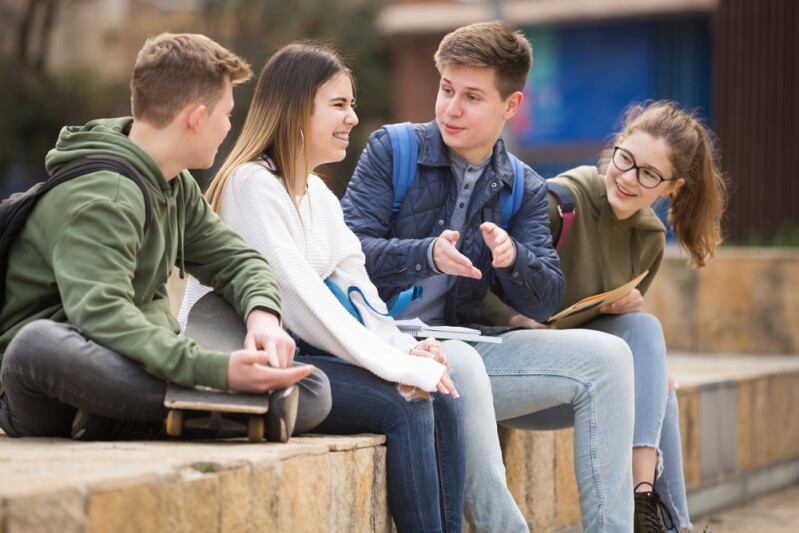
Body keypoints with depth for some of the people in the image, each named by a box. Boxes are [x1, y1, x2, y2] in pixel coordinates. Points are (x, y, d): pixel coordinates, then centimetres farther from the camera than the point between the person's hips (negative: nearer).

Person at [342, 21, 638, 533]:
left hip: (466, 349, 5)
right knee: (460, 371, -39)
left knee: (606, 355, -12)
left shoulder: (525, 190, 13)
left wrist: (512, 257, -20)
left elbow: (545, 301, 2)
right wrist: (428, 255, -27)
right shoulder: (392, 150, 2)